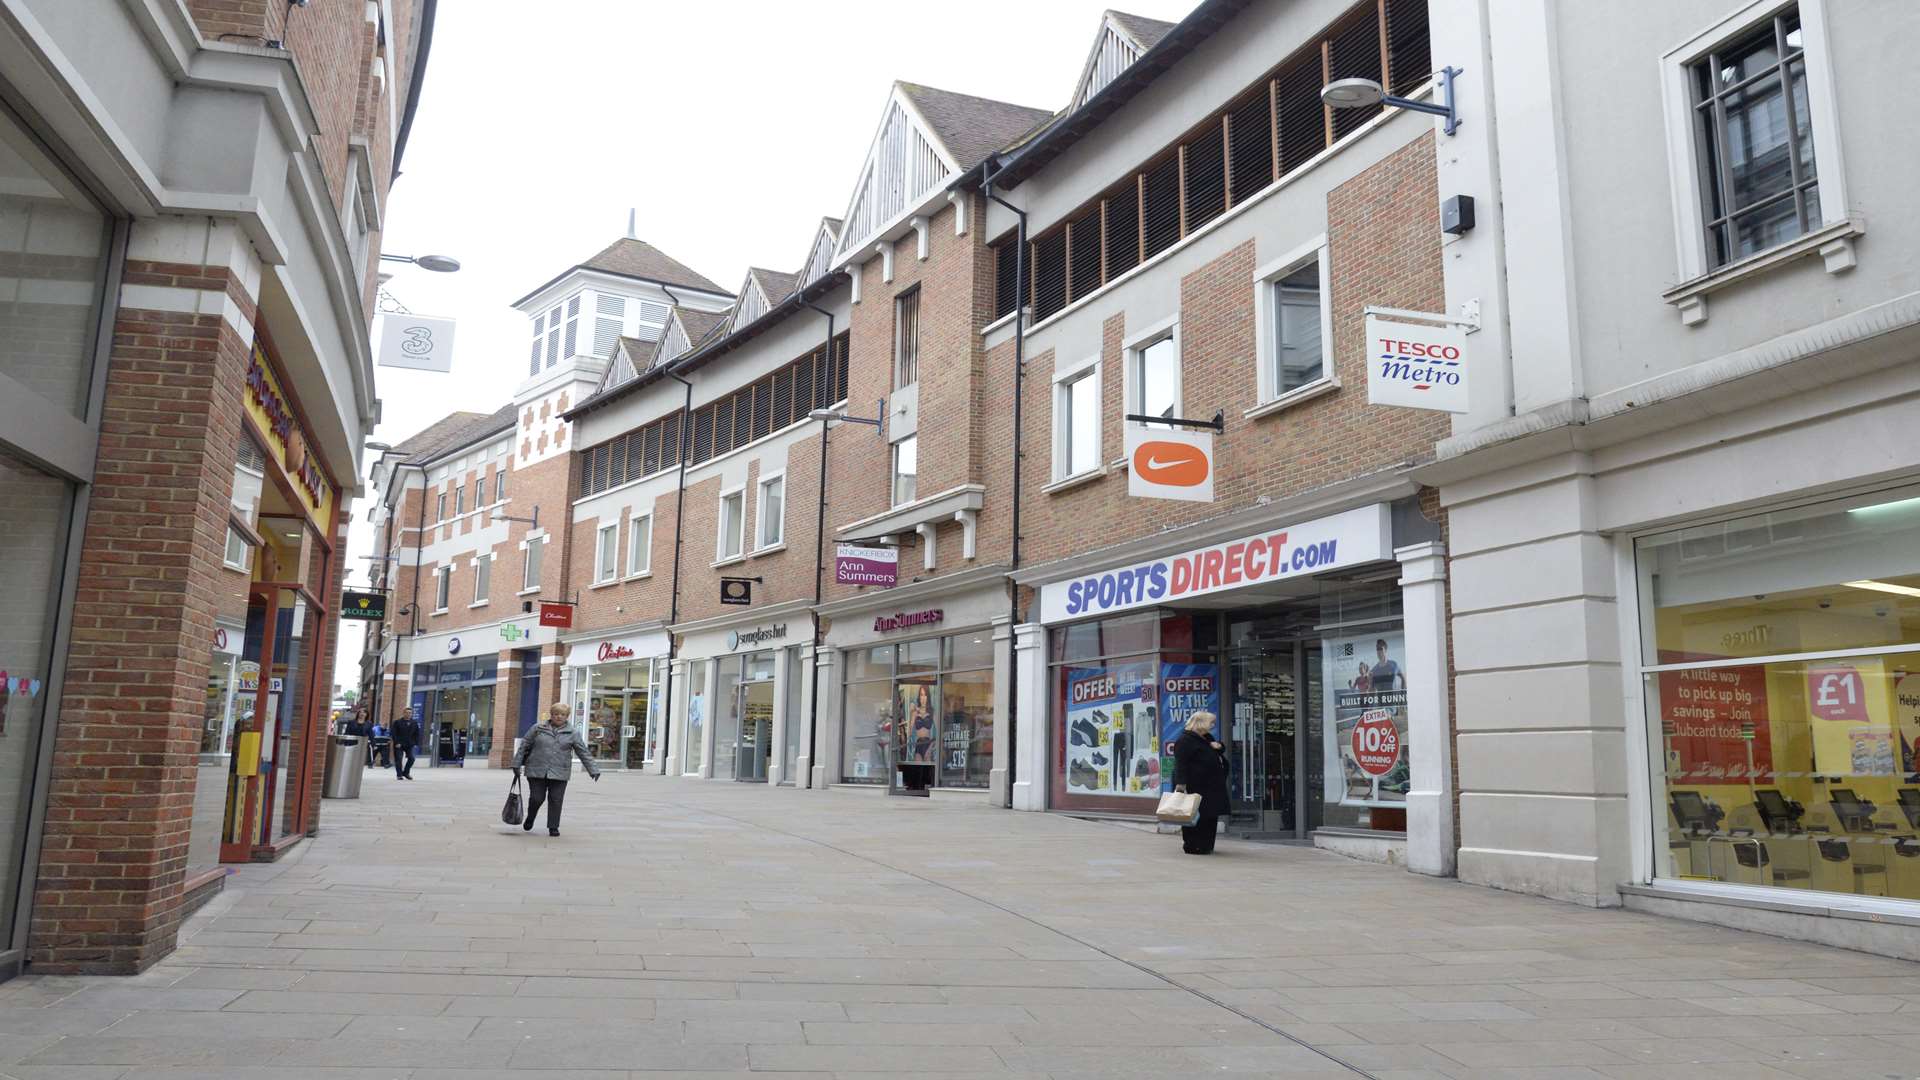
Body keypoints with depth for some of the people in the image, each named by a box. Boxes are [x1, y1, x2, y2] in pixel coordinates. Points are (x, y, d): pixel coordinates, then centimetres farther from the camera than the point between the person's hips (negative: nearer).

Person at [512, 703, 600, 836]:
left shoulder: (572, 734, 6)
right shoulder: (537, 729, 7)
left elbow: (584, 753, 4)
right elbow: (524, 746, 10)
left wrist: (593, 770, -3)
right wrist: (517, 764, 6)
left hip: (559, 773, 0)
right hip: (537, 771, 0)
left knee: (556, 800, -2)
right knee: (537, 798, 0)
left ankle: (553, 827, 11)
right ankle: (530, 818, 30)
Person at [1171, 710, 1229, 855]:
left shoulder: (1206, 738, 19)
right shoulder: (1185, 740, -13)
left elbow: (1222, 752, 31)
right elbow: (1181, 763, -21)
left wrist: (1218, 746, 6)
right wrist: (1181, 783, -28)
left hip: (1211, 787, 10)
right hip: (1195, 787, -10)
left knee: (1211, 816, 11)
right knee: (1196, 817, -6)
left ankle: (1206, 846, 20)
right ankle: (1193, 846, 1)